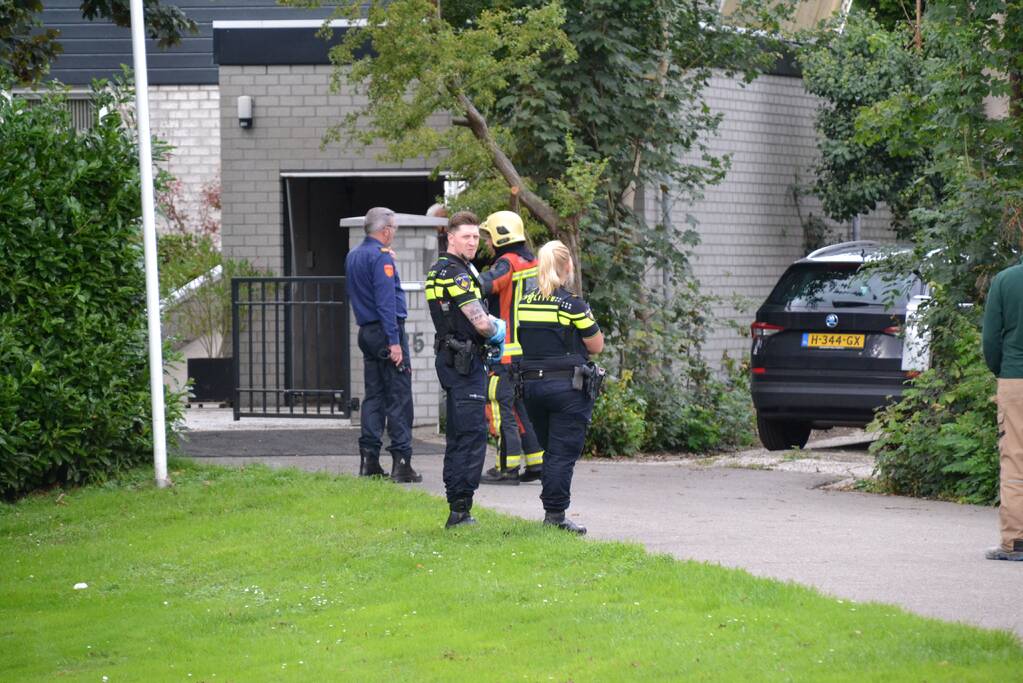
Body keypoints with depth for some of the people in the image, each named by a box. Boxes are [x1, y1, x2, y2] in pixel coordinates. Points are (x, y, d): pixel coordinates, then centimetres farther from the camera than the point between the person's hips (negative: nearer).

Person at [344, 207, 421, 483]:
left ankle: (369, 460, 8)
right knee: (399, 397, -6)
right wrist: (394, 342, -20)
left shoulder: (353, 256, 14)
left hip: (366, 332, 9)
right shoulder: (381, 257, -13)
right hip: (386, 330, -9)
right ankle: (401, 462, -8)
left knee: (374, 395, 11)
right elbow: (386, 302, -19)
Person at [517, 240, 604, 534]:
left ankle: (551, 510, 18)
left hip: (531, 384, 6)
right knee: (564, 452, -2)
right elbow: (597, 345, -5)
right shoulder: (573, 305, -11)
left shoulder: (525, 303, 6)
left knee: (550, 451, 16)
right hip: (567, 385, -6)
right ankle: (555, 513, -4)